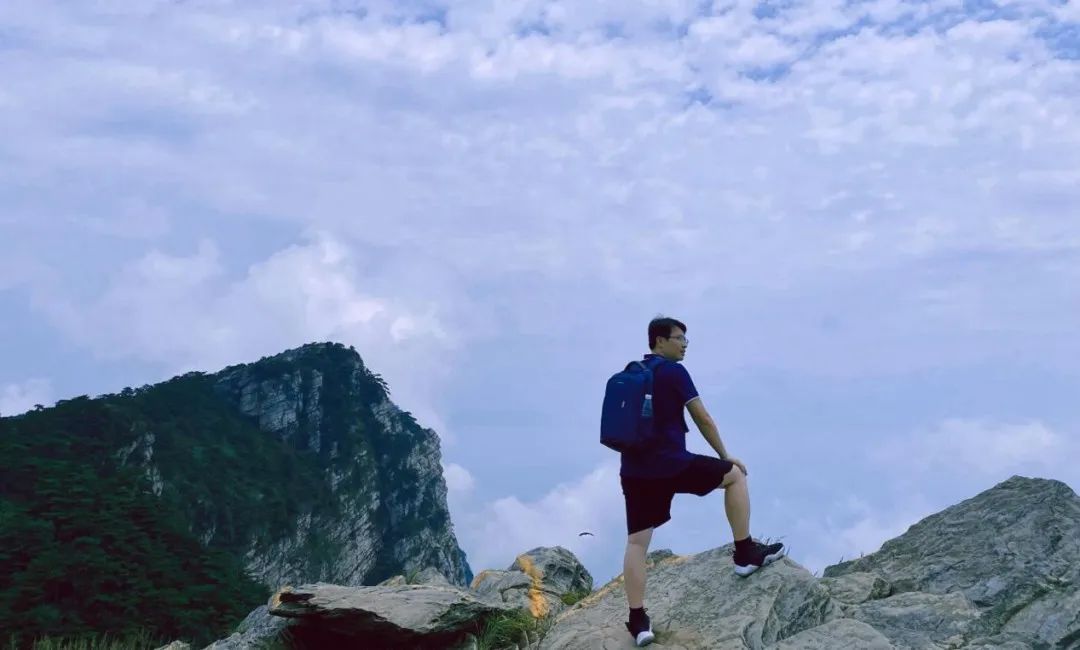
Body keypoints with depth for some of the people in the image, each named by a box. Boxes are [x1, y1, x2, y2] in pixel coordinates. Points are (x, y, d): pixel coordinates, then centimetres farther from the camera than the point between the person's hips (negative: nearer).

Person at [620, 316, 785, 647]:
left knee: (636, 542, 5)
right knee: (734, 475, 13)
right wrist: (725, 455, 9)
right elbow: (703, 419, -4)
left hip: (633, 471, 6)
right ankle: (745, 554, 18)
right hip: (670, 464, -6)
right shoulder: (674, 371, -5)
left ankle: (638, 621, 2)